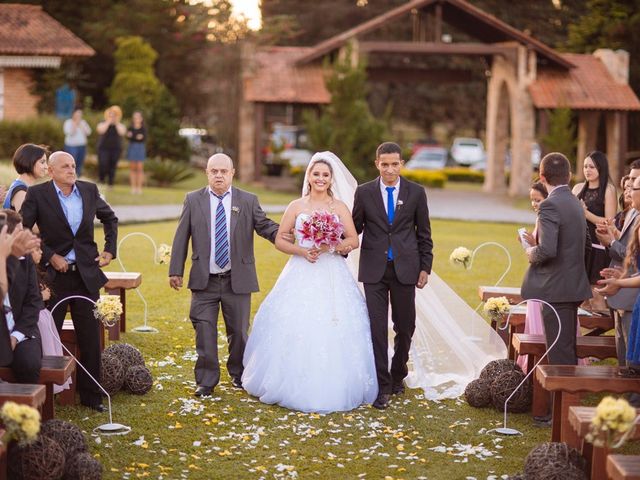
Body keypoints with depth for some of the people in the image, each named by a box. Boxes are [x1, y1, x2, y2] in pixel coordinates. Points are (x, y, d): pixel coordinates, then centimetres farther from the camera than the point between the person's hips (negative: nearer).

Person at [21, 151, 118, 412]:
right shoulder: (37, 194, -8)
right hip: (54, 274, -3)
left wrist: (110, 250, 10)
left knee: (91, 339, 8)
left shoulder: (89, 190, 3)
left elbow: (110, 218, 19)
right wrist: (50, 256, -12)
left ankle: (91, 395, 19)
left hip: (86, 274, 3)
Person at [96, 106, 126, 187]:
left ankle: (110, 184, 6)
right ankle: (101, 180, 9)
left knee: (112, 167, -1)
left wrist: (117, 123, -11)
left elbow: (122, 132, -10)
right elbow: (101, 130, -14)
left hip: (116, 149, 1)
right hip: (104, 148, -1)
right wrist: (108, 122, -11)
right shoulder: (103, 123, 7)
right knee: (103, 165, -14)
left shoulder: (120, 125, 10)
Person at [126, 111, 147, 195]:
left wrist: (141, 137, -29)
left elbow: (145, 139, -7)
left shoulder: (143, 129, 0)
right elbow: (128, 137, -6)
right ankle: (133, 187, 9)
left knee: (139, 168, -4)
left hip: (140, 148, -2)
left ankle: (139, 187, 0)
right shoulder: (130, 128, 5)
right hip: (132, 147, 2)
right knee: (132, 167, 4)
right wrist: (129, 135, -29)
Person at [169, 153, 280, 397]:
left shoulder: (248, 200, 2)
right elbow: (181, 238, 3)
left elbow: (266, 226, -2)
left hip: (237, 280, 0)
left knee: (239, 331, 10)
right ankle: (206, 380, 10)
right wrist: (176, 271, 0)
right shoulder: (193, 200, 3)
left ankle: (238, 375, 30)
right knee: (204, 332, 0)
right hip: (204, 281, 0)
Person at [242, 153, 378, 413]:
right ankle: (294, 386, 7)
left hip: (332, 275, 0)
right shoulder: (296, 206, 7)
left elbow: (354, 240, 1)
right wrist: (302, 251, -10)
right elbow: (279, 240, 6)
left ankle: (333, 389, 5)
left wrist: (331, 246, -16)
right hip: (301, 274, 0)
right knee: (295, 329, -6)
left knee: (333, 331, -6)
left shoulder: (340, 207, 7)